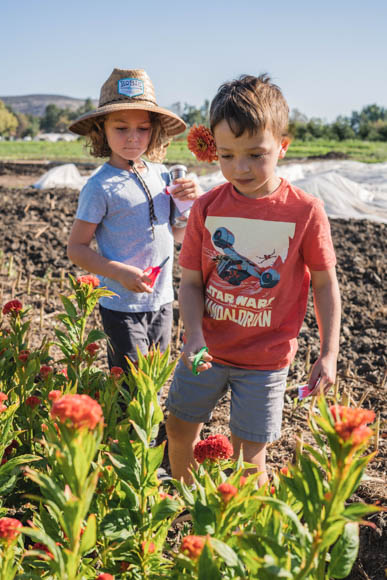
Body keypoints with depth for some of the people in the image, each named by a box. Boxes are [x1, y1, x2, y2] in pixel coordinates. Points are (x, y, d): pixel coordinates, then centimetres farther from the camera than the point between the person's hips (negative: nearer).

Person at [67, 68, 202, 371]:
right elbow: (76, 248, -10)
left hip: (162, 301, 6)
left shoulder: (161, 175, 3)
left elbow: (178, 234, 13)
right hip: (122, 307, -5)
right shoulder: (100, 187, -13)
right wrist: (120, 273, -23)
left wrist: (196, 200, -5)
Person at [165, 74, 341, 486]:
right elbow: (191, 282, -3)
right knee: (179, 429, 17)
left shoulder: (305, 211, -13)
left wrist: (328, 354, -5)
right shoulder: (206, 208, -6)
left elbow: (325, 284, -4)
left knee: (249, 453, 6)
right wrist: (195, 337, -18)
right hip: (207, 350, 3)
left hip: (265, 358, -3)